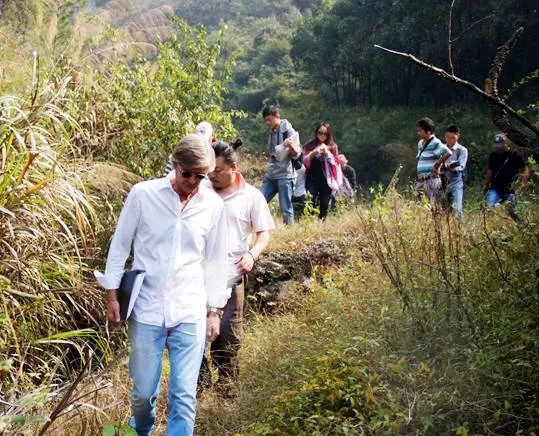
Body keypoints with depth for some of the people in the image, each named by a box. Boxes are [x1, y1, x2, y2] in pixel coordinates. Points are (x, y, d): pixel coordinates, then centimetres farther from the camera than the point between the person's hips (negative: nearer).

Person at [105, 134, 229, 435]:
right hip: (146, 310, 0)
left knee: (184, 396, -2)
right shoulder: (143, 194, -7)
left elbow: (216, 260, 8)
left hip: (191, 313, 1)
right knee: (144, 391, 10)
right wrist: (112, 295, 3)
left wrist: (216, 311, 9)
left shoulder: (214, 205, -2)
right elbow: (120, 246, 2)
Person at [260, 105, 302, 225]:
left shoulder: (288, 131, -8)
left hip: (285, 176, -7)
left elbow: (297, 155, -13)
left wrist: (291, 147, -32)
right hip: (270, 175, 7)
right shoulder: (271, 132, 13)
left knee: (286, 209, -5)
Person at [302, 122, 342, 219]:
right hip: (312, 180, -1)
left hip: (326, 181, 1)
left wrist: (327, 153, -11)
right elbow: (304, 161, 3)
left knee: (324, 205, -1)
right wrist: (313, 153, -15)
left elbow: (336, 163, 3)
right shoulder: (309, 145, 8)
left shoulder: (332, 147, 8)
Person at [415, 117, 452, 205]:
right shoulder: (420, 143, 17)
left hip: (432, 179, -9)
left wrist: (437, 165, -15)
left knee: (432, 205, -8)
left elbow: (448, 153, -25)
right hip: (421, 180, 9)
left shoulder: (435, 143, -10)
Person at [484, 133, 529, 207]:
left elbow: (525, 170, 1)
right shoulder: (493, 156, 7)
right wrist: (487, 185, 19)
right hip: (495, 189, 2)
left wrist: (521, 185, -8)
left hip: (510, 191, -2)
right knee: (489, 206, -19)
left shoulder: (515, 155, -2)